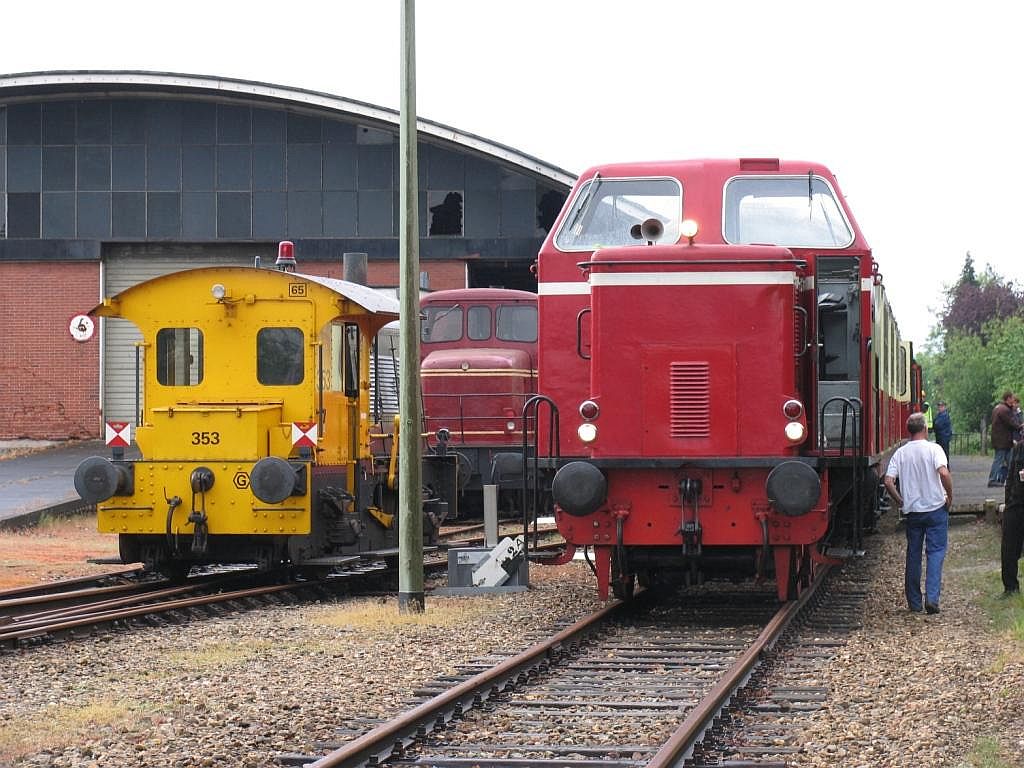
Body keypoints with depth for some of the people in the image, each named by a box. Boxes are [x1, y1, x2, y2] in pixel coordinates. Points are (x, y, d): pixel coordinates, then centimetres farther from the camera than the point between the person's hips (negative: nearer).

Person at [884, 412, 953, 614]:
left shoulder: (900, 453, 2)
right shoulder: (933, 449, -9)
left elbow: (888, 481, -5)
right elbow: (944, 473, -24)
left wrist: (900, 501, 8)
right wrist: (950, 497, -10)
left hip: (912, 511, 3)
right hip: (936, 508, -3)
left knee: (913, 554, 12)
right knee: (936, 552, 2)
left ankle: (914, 602, 15)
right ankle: (932, 598, -13)